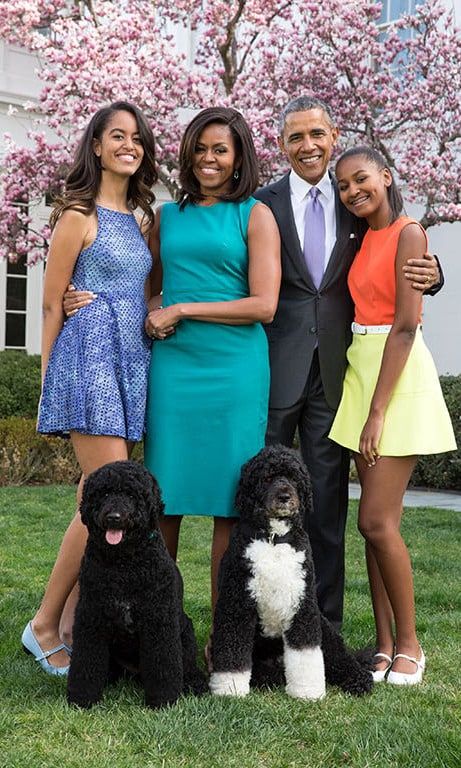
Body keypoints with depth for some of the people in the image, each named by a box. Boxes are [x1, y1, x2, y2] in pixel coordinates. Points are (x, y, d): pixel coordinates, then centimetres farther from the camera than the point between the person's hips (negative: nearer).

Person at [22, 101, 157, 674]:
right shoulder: (80, 214, -4)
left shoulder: (139, 219, 18)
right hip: (90, 355, -7)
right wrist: (49, 381, 0)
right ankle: (44, 626, 2)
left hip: (131, 363, 7)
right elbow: (51, 303, -2)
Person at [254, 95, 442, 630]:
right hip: (275, 370, -2)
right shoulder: (263, 204, 1)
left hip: (333, 371, 2)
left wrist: (427, 275, -7)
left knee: (328, 501, 9)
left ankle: (325, 624, 19)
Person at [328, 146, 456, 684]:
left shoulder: (409, 234, -9)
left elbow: (405, 326, -16)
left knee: (377, 522, -9)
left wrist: (378, 411, -18)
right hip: (361, 371, 8)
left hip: (398, 378, -8)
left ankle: (409, 645, 7)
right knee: (374, 522, 7)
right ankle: (384, 645, 14)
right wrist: (366, 405, 4)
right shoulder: (364, 240, 15)